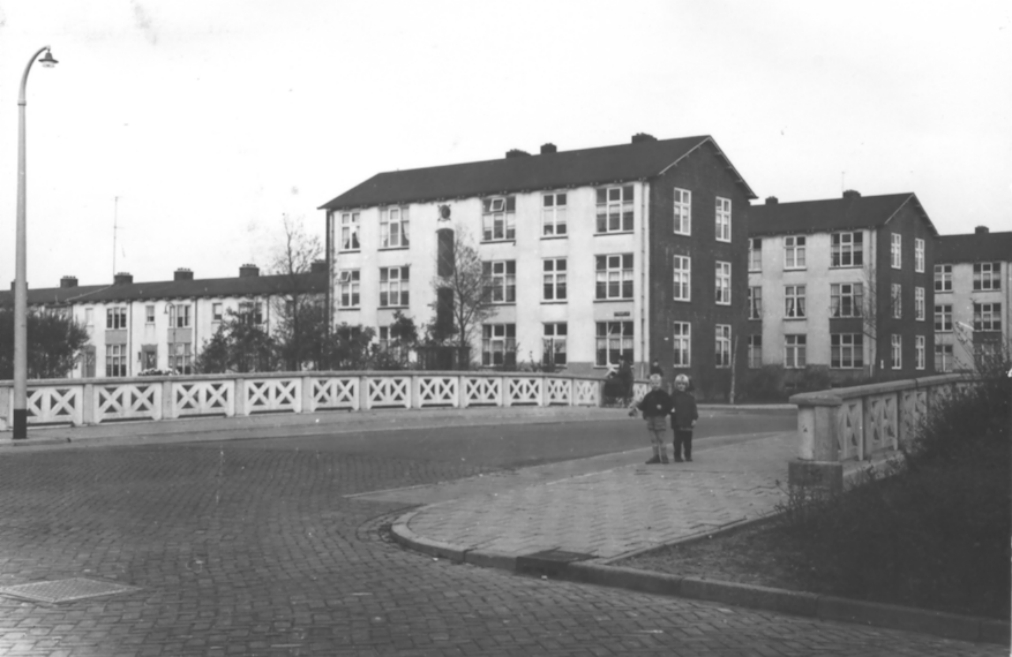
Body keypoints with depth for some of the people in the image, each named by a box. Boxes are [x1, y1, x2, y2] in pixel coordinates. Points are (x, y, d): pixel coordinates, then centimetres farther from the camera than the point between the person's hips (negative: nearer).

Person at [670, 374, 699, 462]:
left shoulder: (690, 396, 3)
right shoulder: (674, 397, 3)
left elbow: (694, 408, 3)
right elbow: (670, 407, 6)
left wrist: (694, 418, -4)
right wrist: (671, 410, -16)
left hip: (688, 422, 1)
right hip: (677, 423, -1)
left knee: (688, 441, 7)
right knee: (678, 441, 1)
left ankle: (688, 456, 17)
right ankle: (677, 456, 7)